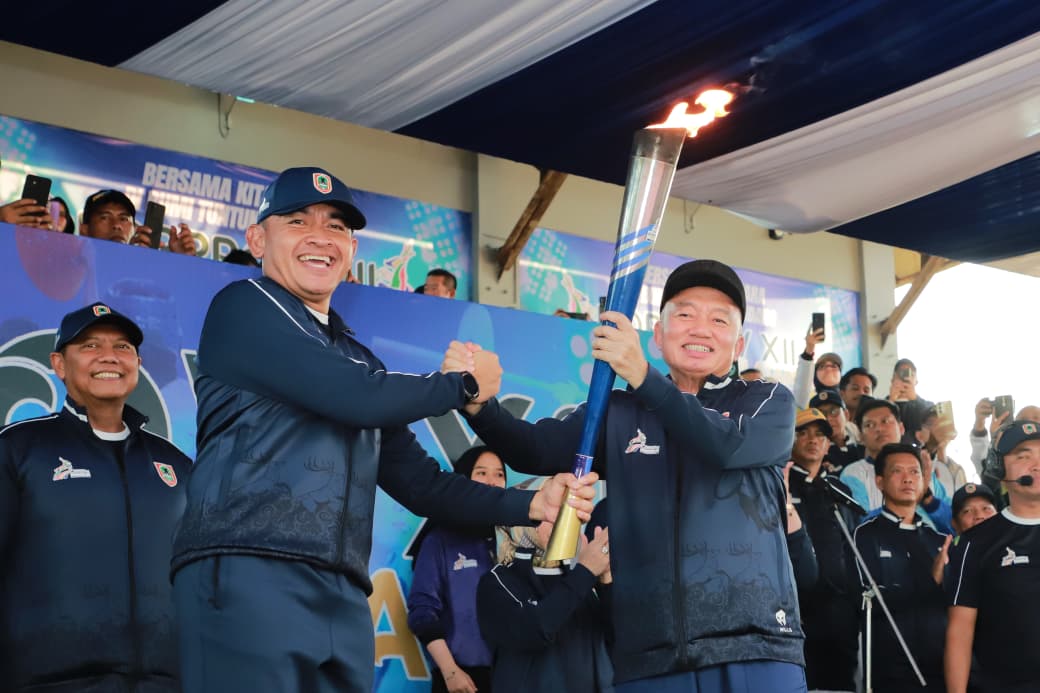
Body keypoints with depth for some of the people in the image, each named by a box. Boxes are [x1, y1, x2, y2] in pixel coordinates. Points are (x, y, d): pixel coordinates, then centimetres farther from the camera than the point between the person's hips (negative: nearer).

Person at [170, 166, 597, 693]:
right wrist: (465, 385, 6)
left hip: (343, 595, 7)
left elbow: (418, 482, 22)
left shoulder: (359, 360, 25)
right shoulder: (241, 308, 2)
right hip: (245, 575, -7)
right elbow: (357, 400, -11)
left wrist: (529, 504, 8)